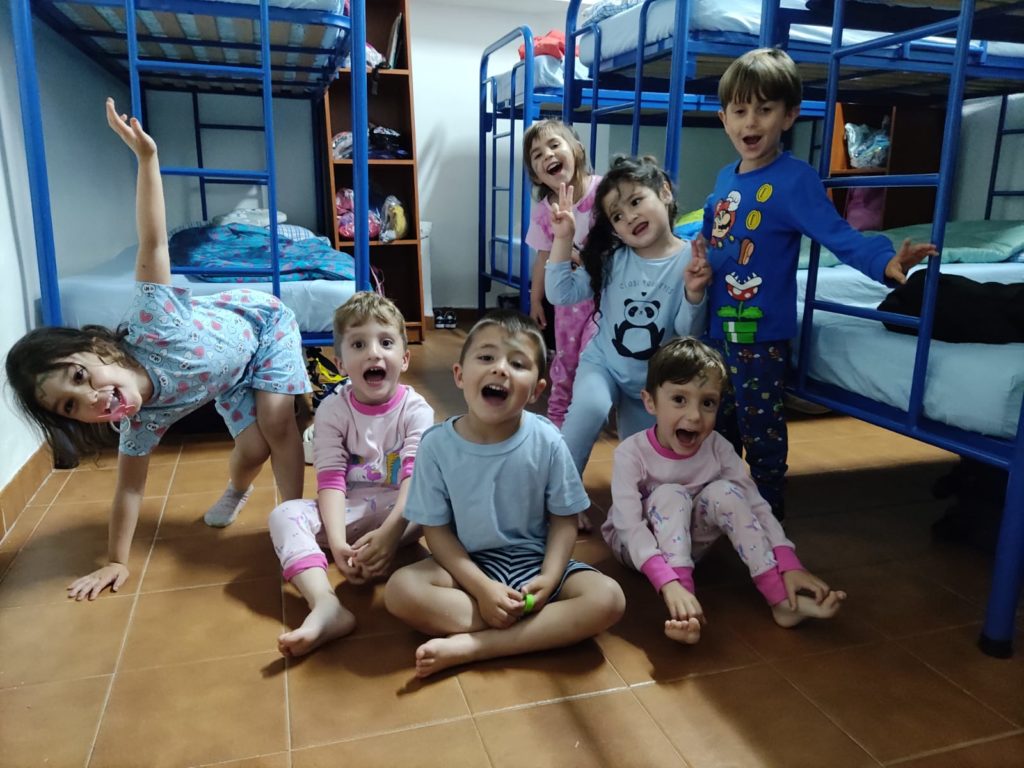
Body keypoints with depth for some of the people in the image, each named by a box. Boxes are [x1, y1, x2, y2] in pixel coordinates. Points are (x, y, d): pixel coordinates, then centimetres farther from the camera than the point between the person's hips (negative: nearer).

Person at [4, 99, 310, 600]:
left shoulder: (151, 326, -39)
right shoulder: (140, 421, -24)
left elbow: (153, 241, -36)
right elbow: (130, 488, -12)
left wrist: (146, 156, -42)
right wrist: (115, 562, -6)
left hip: (262, 323, -2)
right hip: (230, 377, 3)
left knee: (276, 423, -17)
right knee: (253, 446, -7)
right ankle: (237, 491, 29)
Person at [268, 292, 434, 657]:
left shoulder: (416, 410, -8)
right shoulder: (333, 410, -4)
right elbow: (331, 479, -13)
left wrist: (390, 531, -35)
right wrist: (337, 542, -29)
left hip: (400, 510, -1)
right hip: (349, 512, 2)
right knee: (284, 514, -24)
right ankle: (327, 606, -44)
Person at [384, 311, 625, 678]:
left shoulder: (547, 442, -14)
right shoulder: (437, 444, -14)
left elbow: (564, 519, -4)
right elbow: (436, 529, -8)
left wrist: (548, 579, -20)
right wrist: (482, 588, -20)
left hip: (534, 558, 1)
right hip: (469, 564, 0)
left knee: (608, 598, -23)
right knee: (401, 590, -26)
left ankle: (469, 646, -23)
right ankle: (542, 625, -20)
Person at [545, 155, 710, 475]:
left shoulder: (693, 260, -13)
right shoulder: (612, 259, -7)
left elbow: (689, 334, -16)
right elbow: (561, 294, -11)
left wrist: (694, 293, -35)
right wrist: (563, 238, -19)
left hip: (653, 380, 1)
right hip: (602, 362, 0)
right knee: (590, 406, -32)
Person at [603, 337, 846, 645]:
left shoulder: (718, 448, -17)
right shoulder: (631, 453, -29)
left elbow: (756, 505, -19)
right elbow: (630, 528, -37)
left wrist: (790, 565, -33)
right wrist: (669, 584, -52)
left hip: (687, 540, 3)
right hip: (637, 545, -3)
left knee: (724, 492, -25)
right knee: (670, 495, -32)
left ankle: (781, 598, -25)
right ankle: (681, 609, -41)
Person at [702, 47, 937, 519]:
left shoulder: (794, 179, -14)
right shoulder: (725, 178, 8)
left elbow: (839, 235, -24)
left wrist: (885, 261, -39)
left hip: (761, 335, -7)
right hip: (717, 327, 8)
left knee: (761, 433, 6)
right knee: (716, 430, 21)